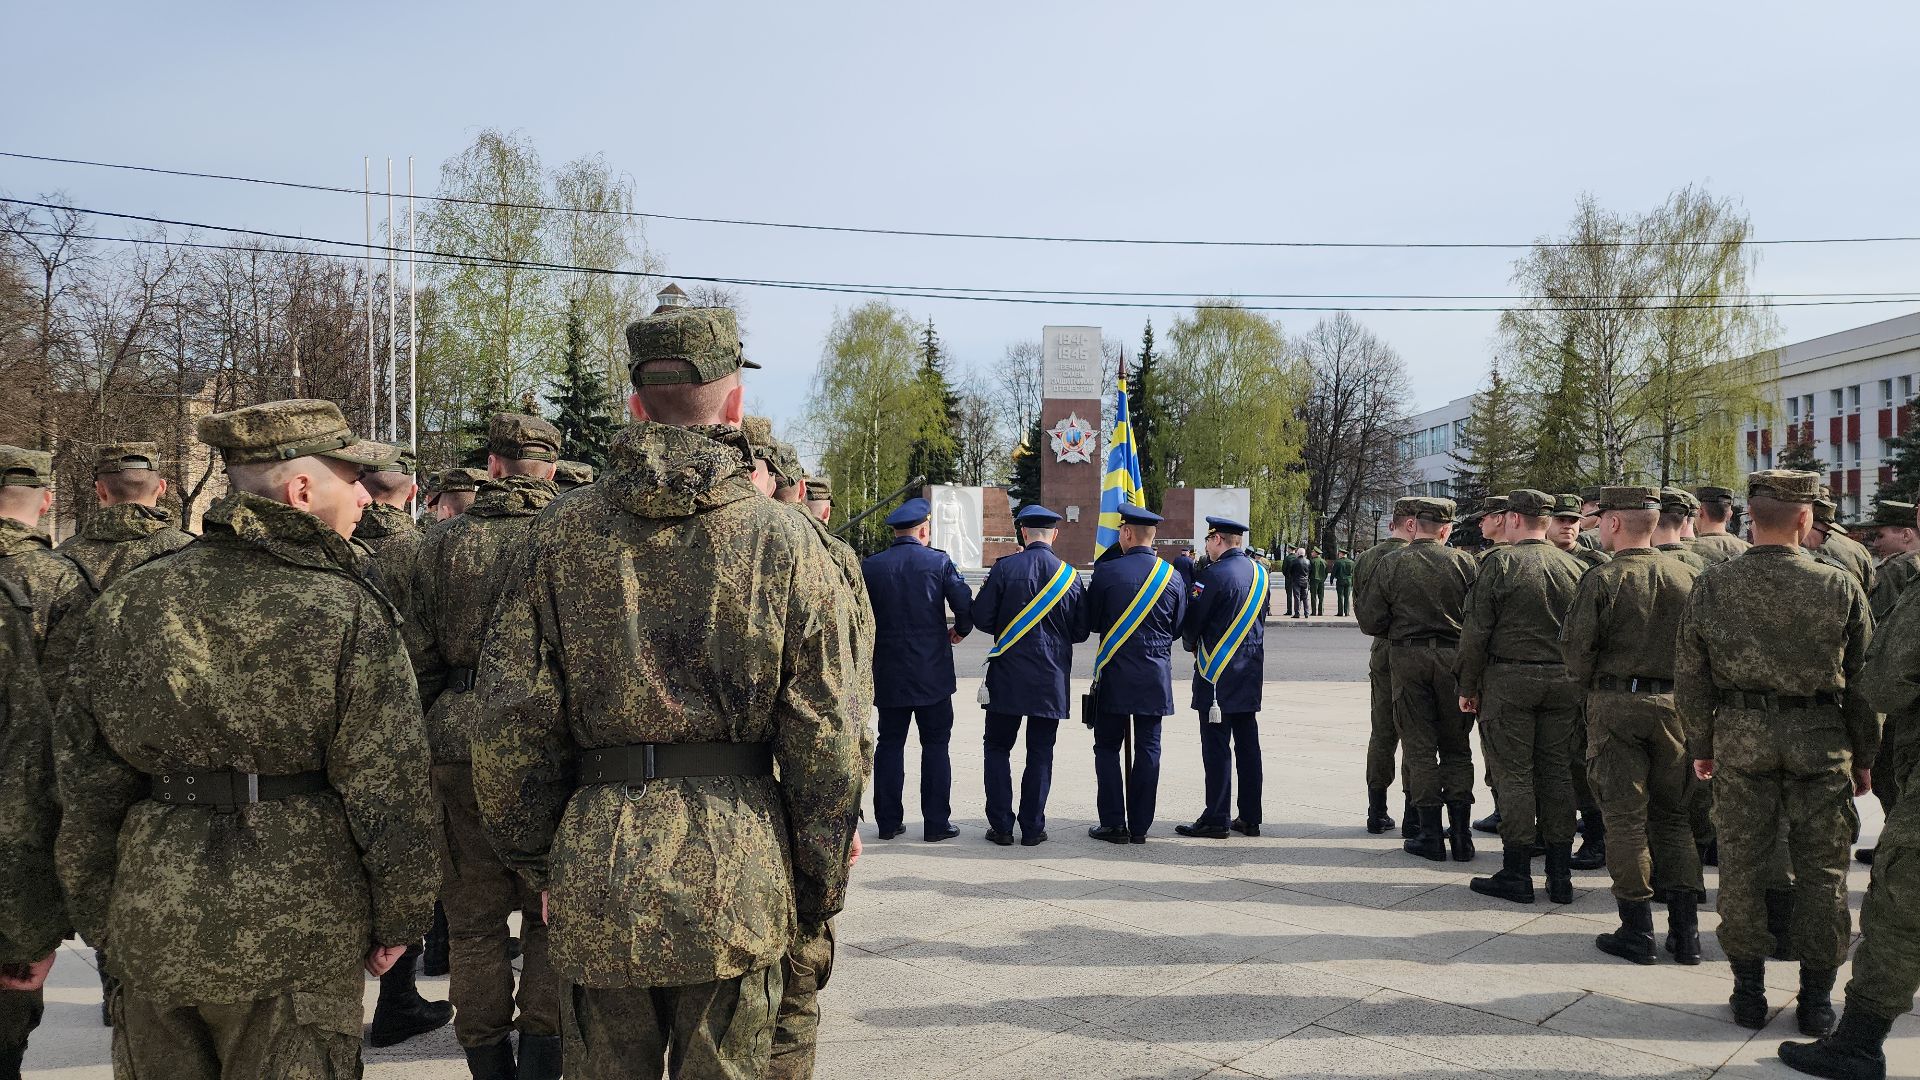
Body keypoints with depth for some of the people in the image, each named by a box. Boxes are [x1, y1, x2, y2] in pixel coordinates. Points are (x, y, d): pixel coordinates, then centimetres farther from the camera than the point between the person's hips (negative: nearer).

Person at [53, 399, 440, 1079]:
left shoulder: (123, 606, 0)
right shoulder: (347, 615, -14)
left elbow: (86, 787, 5)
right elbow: (390, 796, -12)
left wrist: (101, 920, 15)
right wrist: (400, 920, 1)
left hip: (152, 936, 4)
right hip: (297, 936, -4)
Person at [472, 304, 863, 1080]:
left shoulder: (562, 531, 1)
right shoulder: (785, 541, -3)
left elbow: (512, 722, 2)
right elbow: (826, 737, -3)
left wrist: (532, 856, 14)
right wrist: (820, 890, 7)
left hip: (598, 872, 1)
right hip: (736, 865, -1)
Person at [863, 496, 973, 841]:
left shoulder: (871, 567, -1)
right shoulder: (939, 562, -6)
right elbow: (966, 606, -11)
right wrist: (959, 630, 9)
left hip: (888, 672, 2)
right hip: (932, 672, -2)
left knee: (890, 744, 10)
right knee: (935, 745, 5)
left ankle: (888, 822, 12)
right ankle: (936, 823, 6)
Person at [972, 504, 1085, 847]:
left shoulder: (1005, 568, -8)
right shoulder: (1070, 575, -1)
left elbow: (981, 617, -6)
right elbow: (1081, 631, 4)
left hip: (1007, 677, -2)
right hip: (1052, 680, 2)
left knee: (997, 747, 9)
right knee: (1040, 752, 9)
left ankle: (1001, 826, 7)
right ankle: (1033, 828, 10)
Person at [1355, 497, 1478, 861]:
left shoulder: (1391, 564, -4)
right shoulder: (1464, 562, -3)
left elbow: (1371, 623, -4)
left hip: (1408, 659, -1)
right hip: (1453, 657, 1)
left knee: (1419, 748, 6)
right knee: (1456, 747, 11)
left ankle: (1431, 834, 6)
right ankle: (1460, 833, 11)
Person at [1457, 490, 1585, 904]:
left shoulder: (1499, 563, -8)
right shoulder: (1575, 566, 6)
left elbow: (1476, 630, -9)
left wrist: (1467, 686, -1)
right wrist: (1579, 681, 16)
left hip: (1509, 681, -5)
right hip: (1563, 681, 5)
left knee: (1514, 775, 0)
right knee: (1557, 773, 10)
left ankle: (1516, 874, 3)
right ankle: (1560, 877, 13)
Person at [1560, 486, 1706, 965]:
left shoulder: (1603, 579, -10)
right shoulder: (1687, 576, 3)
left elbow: (1576, 645, -11)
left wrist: (1587, 686, 7)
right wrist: (1684, 688, 16)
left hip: (1616, 706, -4)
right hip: (1675, 704, 4)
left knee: (1626, 818, 3)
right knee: (1672, 815, 13)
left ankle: (1637, 931, 5)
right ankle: (1685, 931, 12)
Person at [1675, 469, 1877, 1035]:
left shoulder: (1712, 586, -4)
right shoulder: (1840, 586, -7)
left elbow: (1689, 676, 1)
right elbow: (1865, 676, -2)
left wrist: (1701, 745, 11)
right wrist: (1866, 754, 8)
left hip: (1740, 736, 1)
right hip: (1822, 738, -1)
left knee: (1742, 862, 9)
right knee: (1822, 866, 9)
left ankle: (1748, 989, 16)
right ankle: (1817, 997, 15)